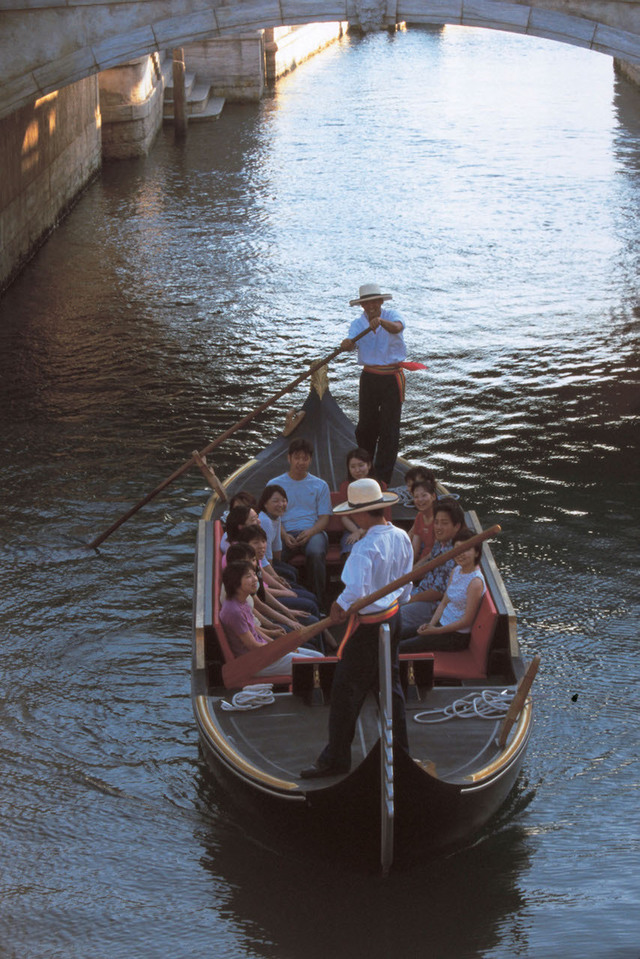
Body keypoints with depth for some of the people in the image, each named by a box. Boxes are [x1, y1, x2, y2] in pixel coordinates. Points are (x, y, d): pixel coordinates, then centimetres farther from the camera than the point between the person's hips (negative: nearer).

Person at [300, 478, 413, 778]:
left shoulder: (365, 547, -26)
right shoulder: (401, 538, -2)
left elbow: (355, 592, -34)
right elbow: (406, 582, 9)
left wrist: (338, 606, -15)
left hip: (367, 624, -8)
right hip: (392, 617, 8)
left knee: (346, 689, 2)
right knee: (390, 683, 20)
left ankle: (336, 758, 10)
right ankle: (399, 749, 31)